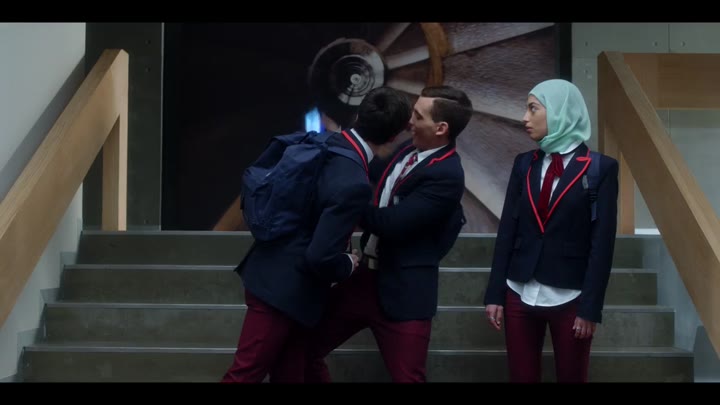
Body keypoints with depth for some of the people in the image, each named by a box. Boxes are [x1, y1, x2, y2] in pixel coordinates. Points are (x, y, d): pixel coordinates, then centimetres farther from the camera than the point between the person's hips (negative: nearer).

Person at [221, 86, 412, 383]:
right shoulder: (354, 185, -27)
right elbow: (320, 257, -28)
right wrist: (349, 266, -7)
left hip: (273, 273, 9)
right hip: (285, 288, -9)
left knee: (289, 373, 18)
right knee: (245, 375, 2)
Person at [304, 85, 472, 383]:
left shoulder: (446, 175, -19)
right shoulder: (409, 149, 6)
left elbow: (390, 222, -24)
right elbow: (378, 196, 21)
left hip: (402, 291, -8)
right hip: (365, 277, 8)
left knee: (406, 377, 3)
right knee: (305, 350, 11)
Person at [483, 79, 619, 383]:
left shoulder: (600, 168, -5)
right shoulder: (524, 164, 6)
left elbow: (602, 244, -8)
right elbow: (507, 230, 5)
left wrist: (591, 307, -11)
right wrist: (495, 293, 1)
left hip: (570, 299, -3)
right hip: (520, 295, 3)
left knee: (572, 377, 8)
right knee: (521, 377, 8)